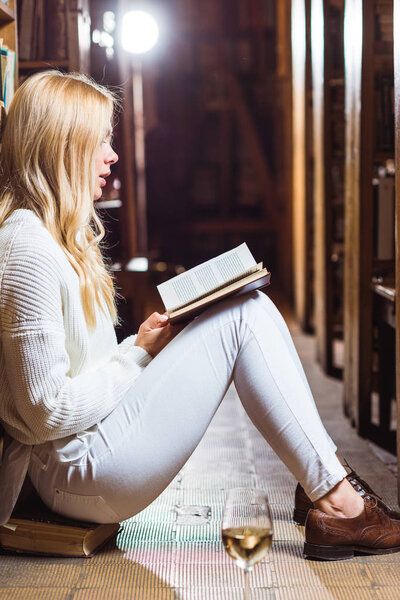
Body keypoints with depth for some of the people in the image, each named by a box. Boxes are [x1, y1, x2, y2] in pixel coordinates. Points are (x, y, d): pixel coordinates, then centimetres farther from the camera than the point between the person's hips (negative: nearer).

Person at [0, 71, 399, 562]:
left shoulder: (53, 235, 14)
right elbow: (49, 413, -20)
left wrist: (143, 342, 0)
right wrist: (139, 353, -9)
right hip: (78, 470, -10)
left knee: (252, 310, 3)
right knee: (245, 315, -11)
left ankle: (328, 490, -1)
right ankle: (338, 502, -6)